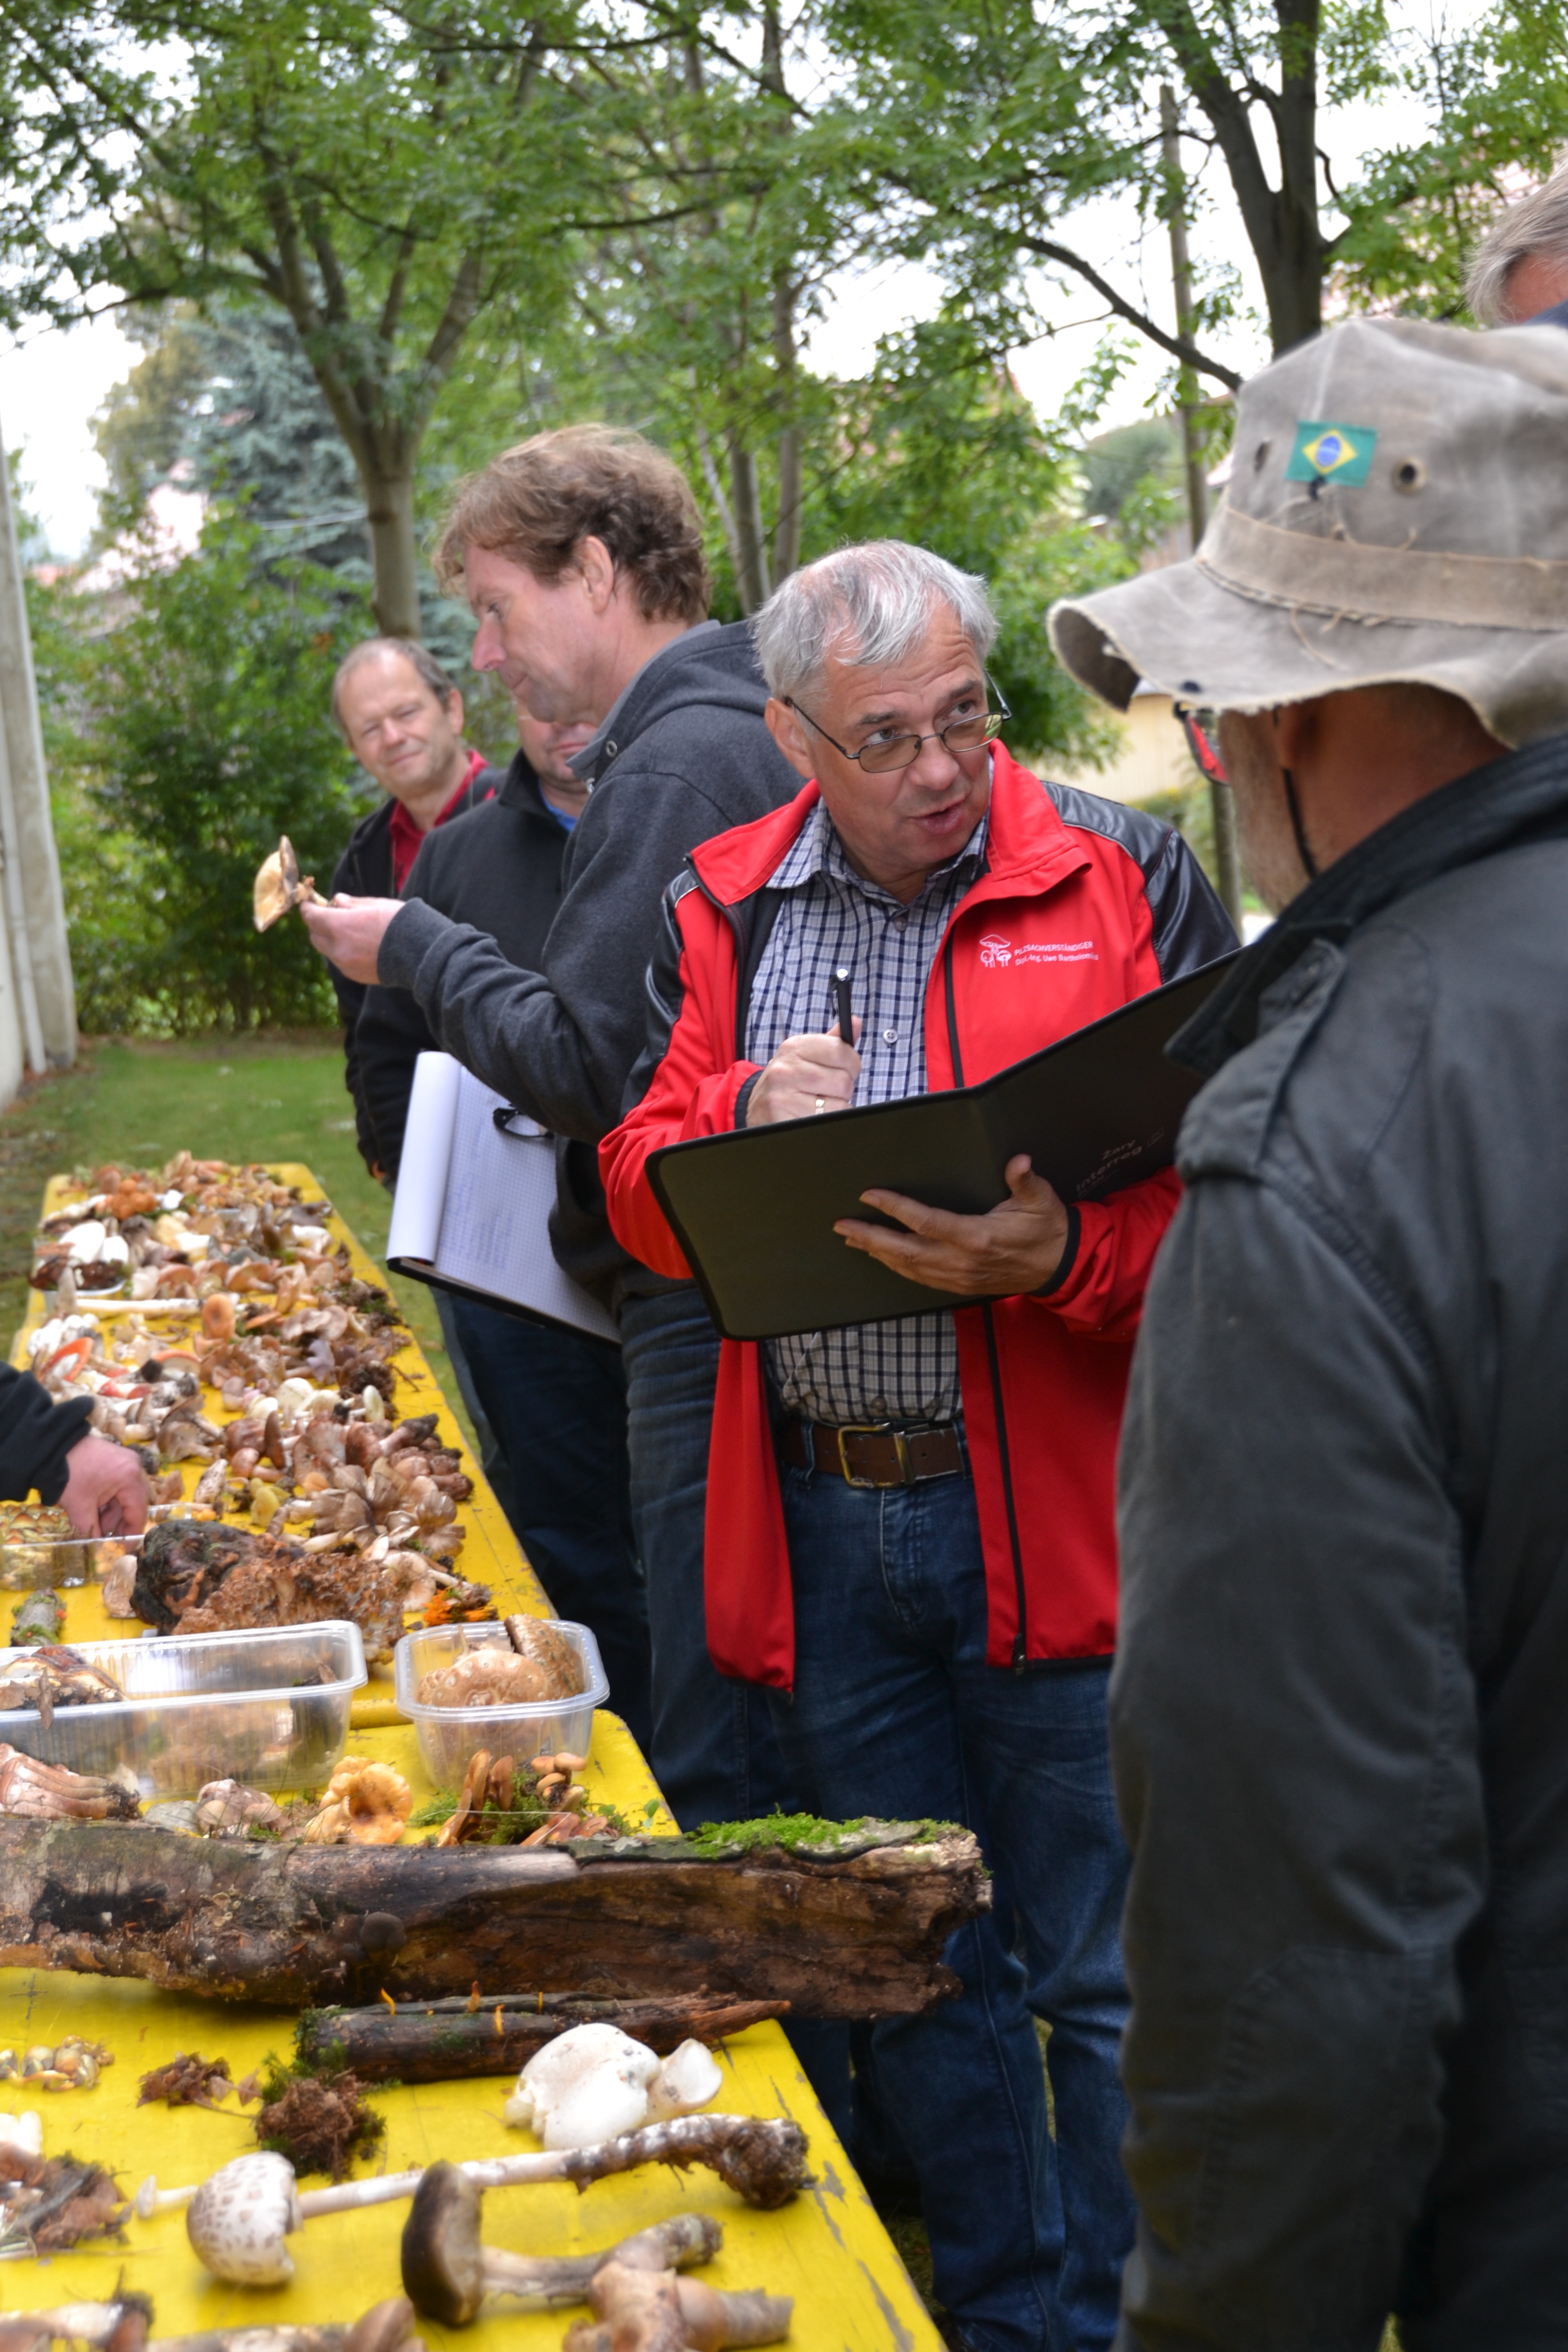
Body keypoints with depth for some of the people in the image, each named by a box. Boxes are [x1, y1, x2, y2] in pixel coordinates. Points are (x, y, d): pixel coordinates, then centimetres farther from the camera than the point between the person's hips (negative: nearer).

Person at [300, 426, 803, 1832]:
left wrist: (416, 952, -4)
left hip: (705, 1307, -10)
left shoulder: (675, 767, -15)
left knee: (722, 1768, -4)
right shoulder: (752, 728, 16)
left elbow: (583, 1066, -18)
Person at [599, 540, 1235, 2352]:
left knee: (1109, 1979, 6)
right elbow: (640, 1187, 7)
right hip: (820, 1520, 4)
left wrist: (1062, 1257, -25)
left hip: (1055, 1512, -4)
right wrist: (747, 1116, -14)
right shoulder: (722, 910, 6)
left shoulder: (1119, 877, -4)